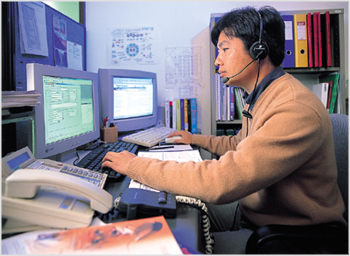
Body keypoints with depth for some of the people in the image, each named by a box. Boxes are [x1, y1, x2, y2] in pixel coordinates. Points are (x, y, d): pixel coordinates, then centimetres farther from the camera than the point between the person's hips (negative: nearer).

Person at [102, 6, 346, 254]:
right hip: (249, 212, 9)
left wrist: (135, 165, -28)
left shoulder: (296, 110, -30)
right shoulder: (259, 99, 6)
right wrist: (197, 139, 25)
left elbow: (220, 182, -37)